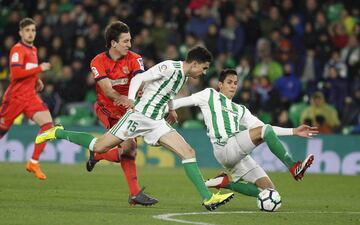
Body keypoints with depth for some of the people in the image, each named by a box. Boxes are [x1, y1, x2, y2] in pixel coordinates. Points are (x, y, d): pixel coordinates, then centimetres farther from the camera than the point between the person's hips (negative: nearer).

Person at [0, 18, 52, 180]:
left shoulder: (33, 50, 14)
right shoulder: (17, 49, -11)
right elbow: (16, 73, -24)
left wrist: (37, 80, 11)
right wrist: (39, 69, -21)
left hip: (30, 96, 7)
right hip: (15, 97, -7)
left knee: (47, 123, -12)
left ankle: (33, 163, -8)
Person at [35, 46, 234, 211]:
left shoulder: (183, 75, 12)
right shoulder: (169, 67, -14)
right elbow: (139, 78, -17)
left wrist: (171, 108, 42)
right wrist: (131, 98, -30)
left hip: (157, 122, 8)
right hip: (139, 114, -8)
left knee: (188, 152, -6)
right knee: (99, 147, -7)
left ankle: (208, 198, -9)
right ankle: (58, 133, 15)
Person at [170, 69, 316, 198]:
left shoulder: (240, 110, 29)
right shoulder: (210, 95, 17)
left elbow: (261, 126, 23)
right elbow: (184, 101, 14)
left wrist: (294, 131, 15)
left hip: (239, 155, 7)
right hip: (223, 149, -7)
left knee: (268, 189, -7)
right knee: (266, 130, -23)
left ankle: (225, 183, 2)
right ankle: (293, 167, -32)